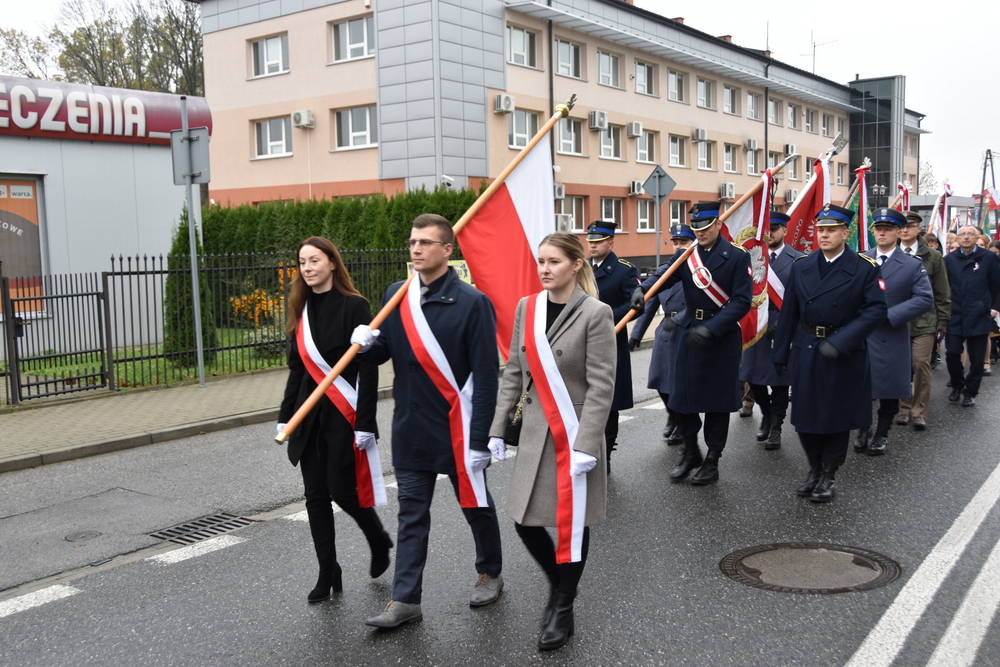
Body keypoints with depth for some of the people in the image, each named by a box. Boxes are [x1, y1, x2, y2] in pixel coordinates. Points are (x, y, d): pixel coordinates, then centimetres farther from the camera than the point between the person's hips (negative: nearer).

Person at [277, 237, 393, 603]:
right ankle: (328, 573, 17)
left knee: (342, 489, -2)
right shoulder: (302, 310, 9)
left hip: (344, 415, -6)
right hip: (310, 415, 6)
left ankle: (379, 541, 27)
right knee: (316, 495, 6)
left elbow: (368, 368, -13)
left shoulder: (354, 307, -10)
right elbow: (296, 369, 14)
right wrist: (285, 417, 11)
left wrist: (365, 423, -17)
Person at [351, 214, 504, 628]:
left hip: (457, 428, -4)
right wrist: (367, 344, -13)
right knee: (411, 515, 9)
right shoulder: (396, 296, 4)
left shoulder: (472, 302, -12)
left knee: (475, 504, 14)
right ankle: (405, 600, 16)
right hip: (410, 427, 5)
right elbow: (382, 353, 12)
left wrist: (479, 438, -17)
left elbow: (485, 375, -14)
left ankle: (490, 574, 36)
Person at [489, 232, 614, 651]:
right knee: (525, 520, 7)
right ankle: (557, 584, 35)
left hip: (576, 433, -5)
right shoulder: (526, 308, 4)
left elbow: (601, 385, -14)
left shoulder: (596, 314, -12)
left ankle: (563, 609, 25)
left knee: (572, 523, 6)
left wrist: (586, 444, -19)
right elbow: (514, 372, 9)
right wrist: (496, 428, 6)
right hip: (535, 432, 5)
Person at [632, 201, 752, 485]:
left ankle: (712, 462, 20)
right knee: (682, 397, 7)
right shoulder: (685, 255, 5)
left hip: (722, 336, -4)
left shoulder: (737, 257, -7)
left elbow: (742, 301, -14)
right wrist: (642, 289, -33)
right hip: (688, 333, 4)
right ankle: (690, 453, 27)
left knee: (717, 400, 6)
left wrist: (711, 328, -25)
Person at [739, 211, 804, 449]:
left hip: (784, 328, -3)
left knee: (779, 378, 4)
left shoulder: (797, 259, -2)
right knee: (753, 376, 8)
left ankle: (775, 427, 16)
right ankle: (766, 413, 33)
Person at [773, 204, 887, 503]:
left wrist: (840, 341, -21)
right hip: (806, 352, 3)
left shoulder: (864, 268, -6)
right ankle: (814, 469, 28)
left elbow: (876, 309, -12)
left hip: (844, 355, -3)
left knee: (837, 416, 8)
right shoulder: (801, 266, 5)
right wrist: (781, 353, 7)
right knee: (805, 415, 8)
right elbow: (789, 312, 7)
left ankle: (829, 475, 25)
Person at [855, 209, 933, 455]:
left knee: (889, 389, 8)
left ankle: (882, 434, 25)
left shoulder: (912, 265, -3)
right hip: (858, 336, 2)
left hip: (891, 339, -2)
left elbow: (926, 299, -11)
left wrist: (889, 315, -18)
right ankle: (863, 430, 26)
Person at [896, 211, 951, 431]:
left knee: (921, 363, -8)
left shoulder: (932, 257, 4)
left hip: (924, 321, -1)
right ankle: (905, 408, 17)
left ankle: (919, 411, 3)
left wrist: (942, 322, 1)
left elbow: (943, 294, 6)